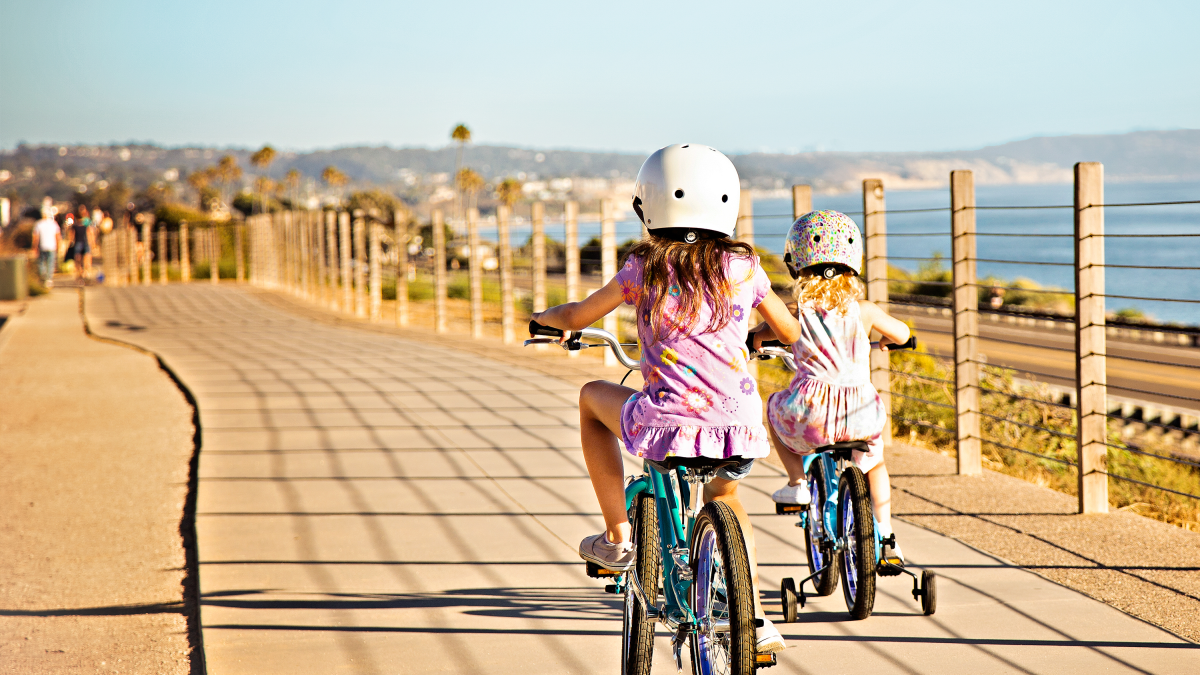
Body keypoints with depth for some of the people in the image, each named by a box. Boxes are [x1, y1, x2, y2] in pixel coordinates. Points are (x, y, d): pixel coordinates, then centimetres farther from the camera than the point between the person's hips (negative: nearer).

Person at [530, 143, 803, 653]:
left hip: (667, 424, -3)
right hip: (740, 429, 3)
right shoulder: (744, 267, 8)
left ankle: (617, 539, 25)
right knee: (723, 494, 38)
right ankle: (756, 622, 27)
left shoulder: (645, 269, 3)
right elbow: (791, 332, 22)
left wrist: (545, 317, 39)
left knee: (592, 397, 29)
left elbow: (576, 318, 16)